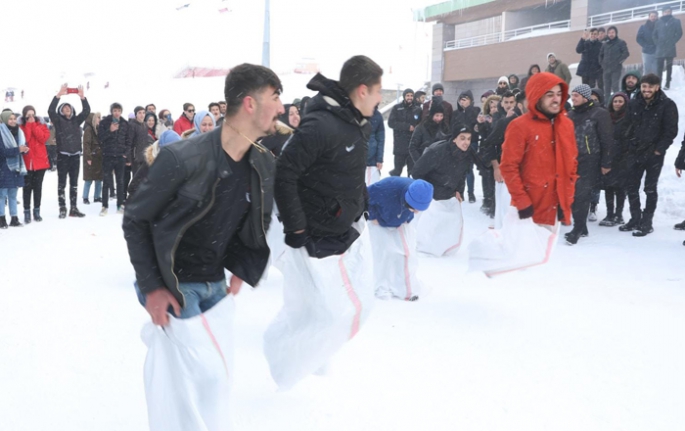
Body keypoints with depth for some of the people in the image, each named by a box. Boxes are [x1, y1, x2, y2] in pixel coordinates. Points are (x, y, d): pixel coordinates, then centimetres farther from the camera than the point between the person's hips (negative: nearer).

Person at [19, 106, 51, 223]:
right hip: (27, 162, -2)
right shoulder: (21, 127, 1)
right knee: (27, 187, 0)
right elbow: (23, 140, -16)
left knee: (38, 187, 8)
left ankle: (37, 211, 16)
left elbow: (43, 138, -12)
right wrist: (29, 125, -14)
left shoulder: (41, 126, 6)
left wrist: (33, 125, -11)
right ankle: (27, 212, 5)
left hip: (40, 161, 2)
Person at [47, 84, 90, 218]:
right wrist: (58, 95, -21)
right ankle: (62, 209, 3)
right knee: (62, 183, 0)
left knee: (74, 183, 8)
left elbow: (87, 110, 2)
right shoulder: (58, 121, 1)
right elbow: (51, 110, -15)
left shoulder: (76, 120, 10)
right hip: (63, 155, -4)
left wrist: (82, 97, -11)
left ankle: (74, 209, 14)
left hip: (75, 155, 4)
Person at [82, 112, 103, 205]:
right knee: (89, 179, -4)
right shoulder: (88, 129, -9)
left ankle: (97, 197, 16)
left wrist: (102, 155, 12)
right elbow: (86, 144, -14)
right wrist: (88, 158, -19)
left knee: (99, 178, 8)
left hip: (98, 157, 7)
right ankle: (85, 198, 3)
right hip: (91, 157, -7)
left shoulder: (98, 128, 14)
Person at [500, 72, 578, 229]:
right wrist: (522, 201, -15)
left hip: (557, 208, 6)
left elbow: (572, 162, 15)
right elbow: (509, 167, -12)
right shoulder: (520, 126, -10)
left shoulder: (567, 124, 9)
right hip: (530, 209, -6)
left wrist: (568, 197, 8)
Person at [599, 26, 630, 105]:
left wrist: (619, 62, -10)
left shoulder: (621, 42, 0)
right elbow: (601, 54, 24)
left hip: (616, 69, -5)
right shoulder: (605, 44, 13)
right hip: (606, 69, 5)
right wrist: (602, 63, 12)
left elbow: (626, 53, -6)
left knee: (615, 87, -12)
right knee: (607, 88, 7)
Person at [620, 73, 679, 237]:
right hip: (634, 153, 5)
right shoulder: (634, 104, 6)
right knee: (631, 187, 9)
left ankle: (646, 223, 10)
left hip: (654, 154, -5)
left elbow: (671, 131, -9)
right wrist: (629, 146, 4)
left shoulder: (667, 105, -7)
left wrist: (659, 149, -14)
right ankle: (635, 219, 22)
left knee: (650, 189, 3)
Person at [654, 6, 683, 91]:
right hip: (660, 48, 1)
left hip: (670, 48, -1)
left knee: (669, 66, 3)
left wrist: (673, 42, -6)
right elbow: (654, 34, 14)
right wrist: (657, 42, 2)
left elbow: (679, 33, 2)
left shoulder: (676, 21, 5)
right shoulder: (659, 22, 9)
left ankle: (667, 84, 3)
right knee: (659, 66, -5)